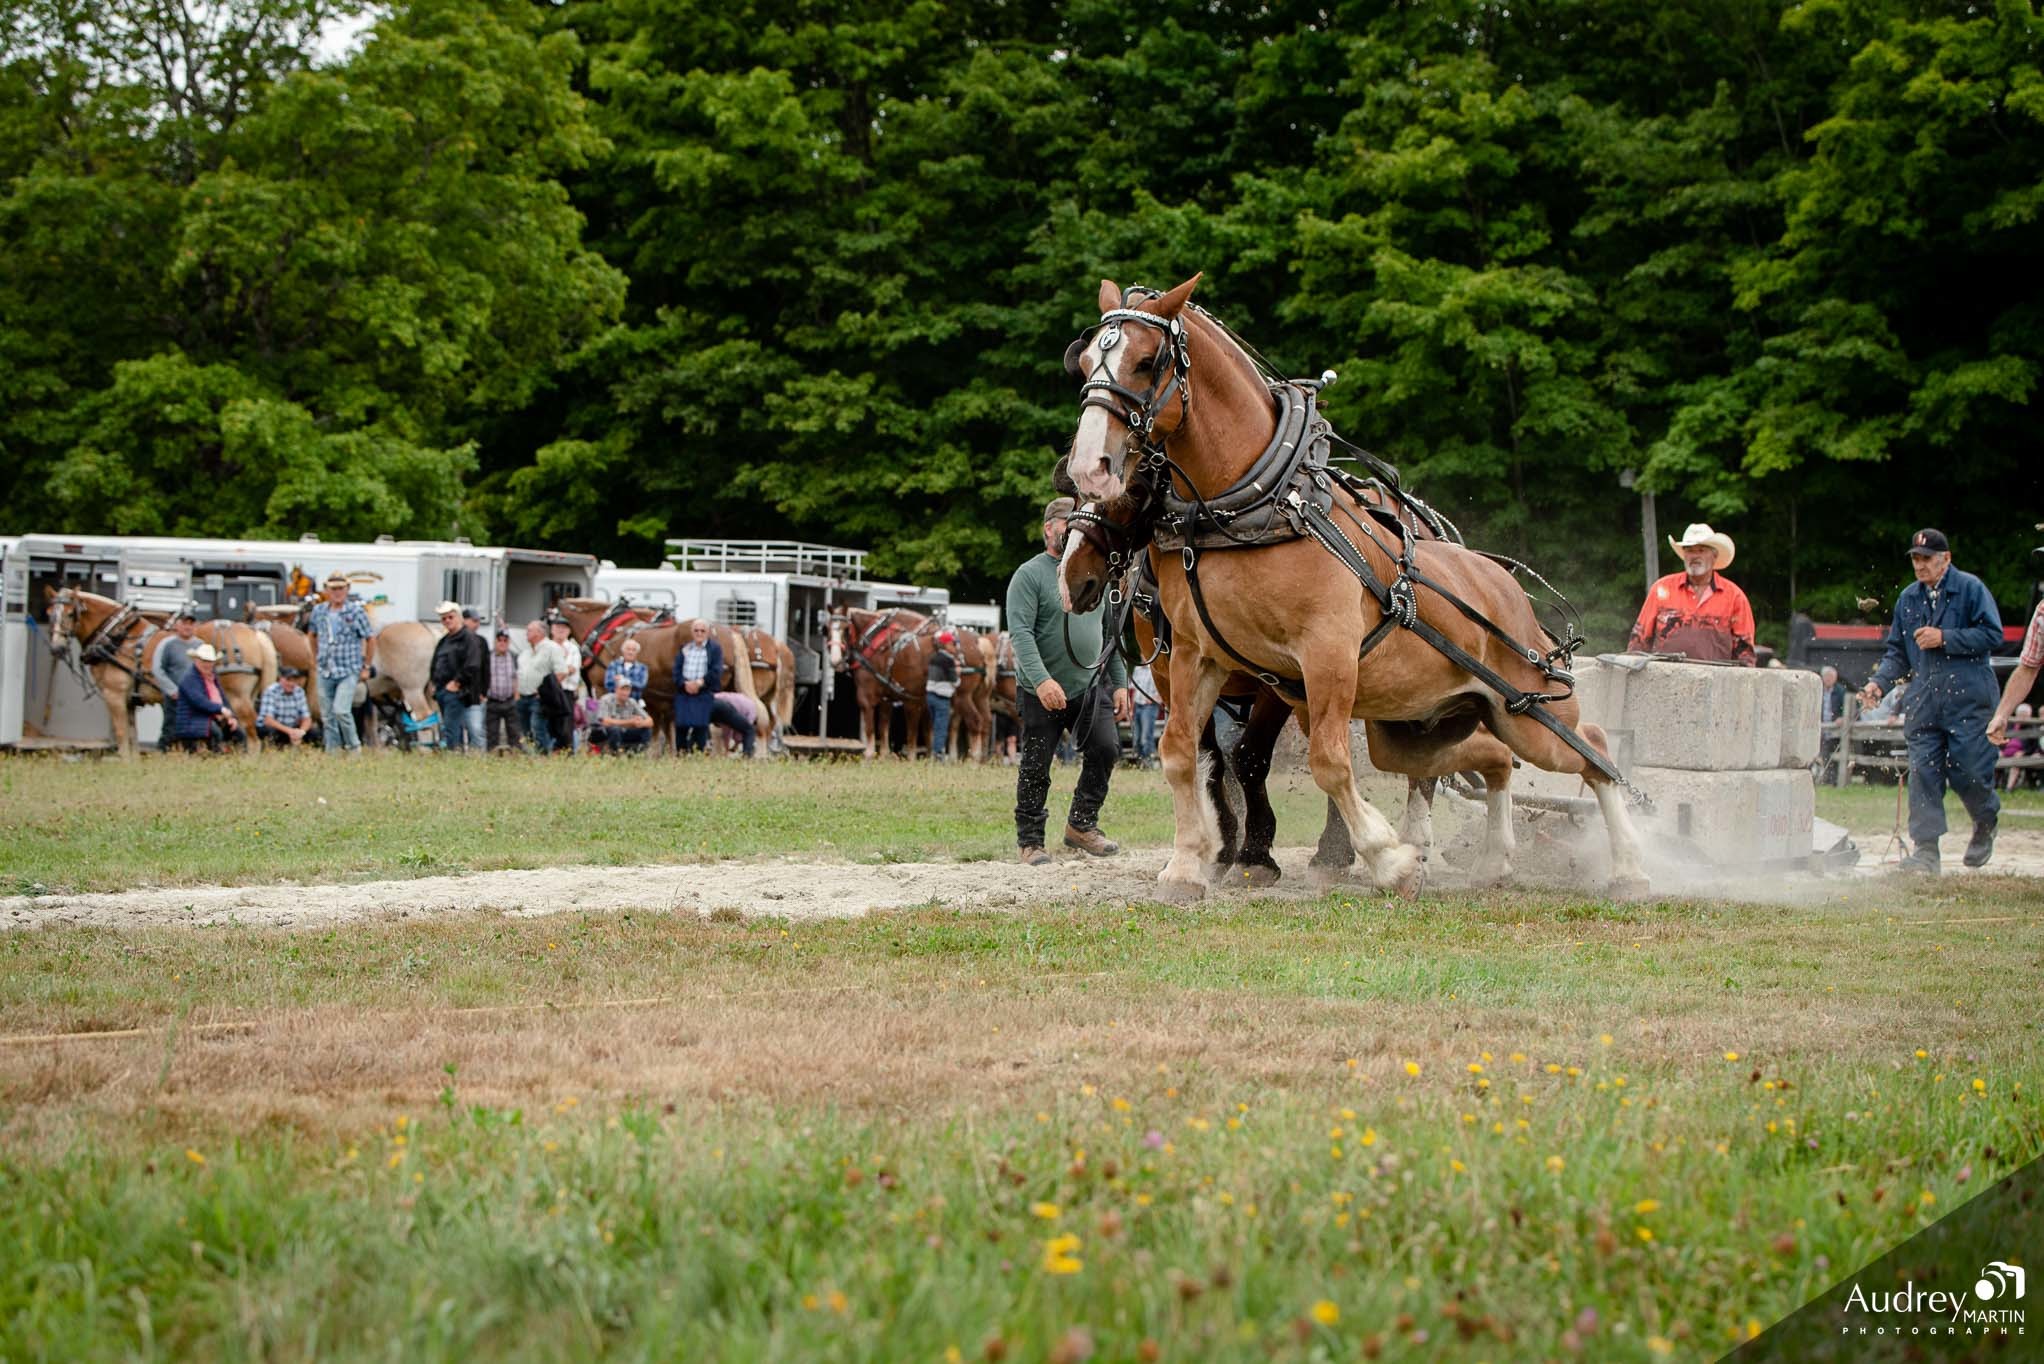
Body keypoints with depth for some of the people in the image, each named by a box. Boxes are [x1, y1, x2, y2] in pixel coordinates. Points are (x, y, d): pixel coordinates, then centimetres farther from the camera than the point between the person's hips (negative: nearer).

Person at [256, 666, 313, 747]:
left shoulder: (299, 691, -2)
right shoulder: (271, 691, -17)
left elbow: (306, 719, -4)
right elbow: (268, 720, -26)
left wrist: (301, 731, -27)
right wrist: (289, 731, -39)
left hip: (290, 728, 6)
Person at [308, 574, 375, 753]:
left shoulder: (356, 611, -7)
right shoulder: (319, 611, 5)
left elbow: (369, 639, -2)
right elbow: (313, 634, 22)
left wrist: (366, 667, -1)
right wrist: (316, 657, 17)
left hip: (349, 671, -5)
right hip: (325, 671, 5)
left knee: (341, 710, -18)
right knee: (327, 716, 6)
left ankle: (354, 747, 0)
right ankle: (332, 751, 15)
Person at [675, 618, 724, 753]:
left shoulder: (715, 648, 4)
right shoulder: (685, 648, 15)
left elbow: (716, 671, -6)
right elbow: (677, 669, 7)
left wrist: (699, 683, -14)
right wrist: (685, 684, -11)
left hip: (704, 693, -3)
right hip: (683, 693, 3)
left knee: (700, 726, -9)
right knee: (681, 726, -2)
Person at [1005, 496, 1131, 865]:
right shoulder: (1030, 575, -8)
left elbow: (1111, 633, 16)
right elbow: (1021, 633, -19)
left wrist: (1120, 684, 10)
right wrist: (1042, 680, -30)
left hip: (1089, 687, 4)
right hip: (1041, 693, -4)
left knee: (1107, 748, -11)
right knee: (1035, 769, 1)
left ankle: (1081, 824, 4)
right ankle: (1030, 842, 12)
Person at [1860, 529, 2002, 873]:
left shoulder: (1971, 589, -1)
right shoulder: (1908, 599, 15)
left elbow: (1992, 634, -7)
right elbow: (1897, 651, 18)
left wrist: (1945, 638, -13)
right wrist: (1879, 681, 1)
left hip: (1967, 699, -5)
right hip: (1924, 700, 5)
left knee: (1968, 769, -6)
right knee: (1923, 772, -5)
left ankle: (1986, 823, 25)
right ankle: (1926, 849, -6)